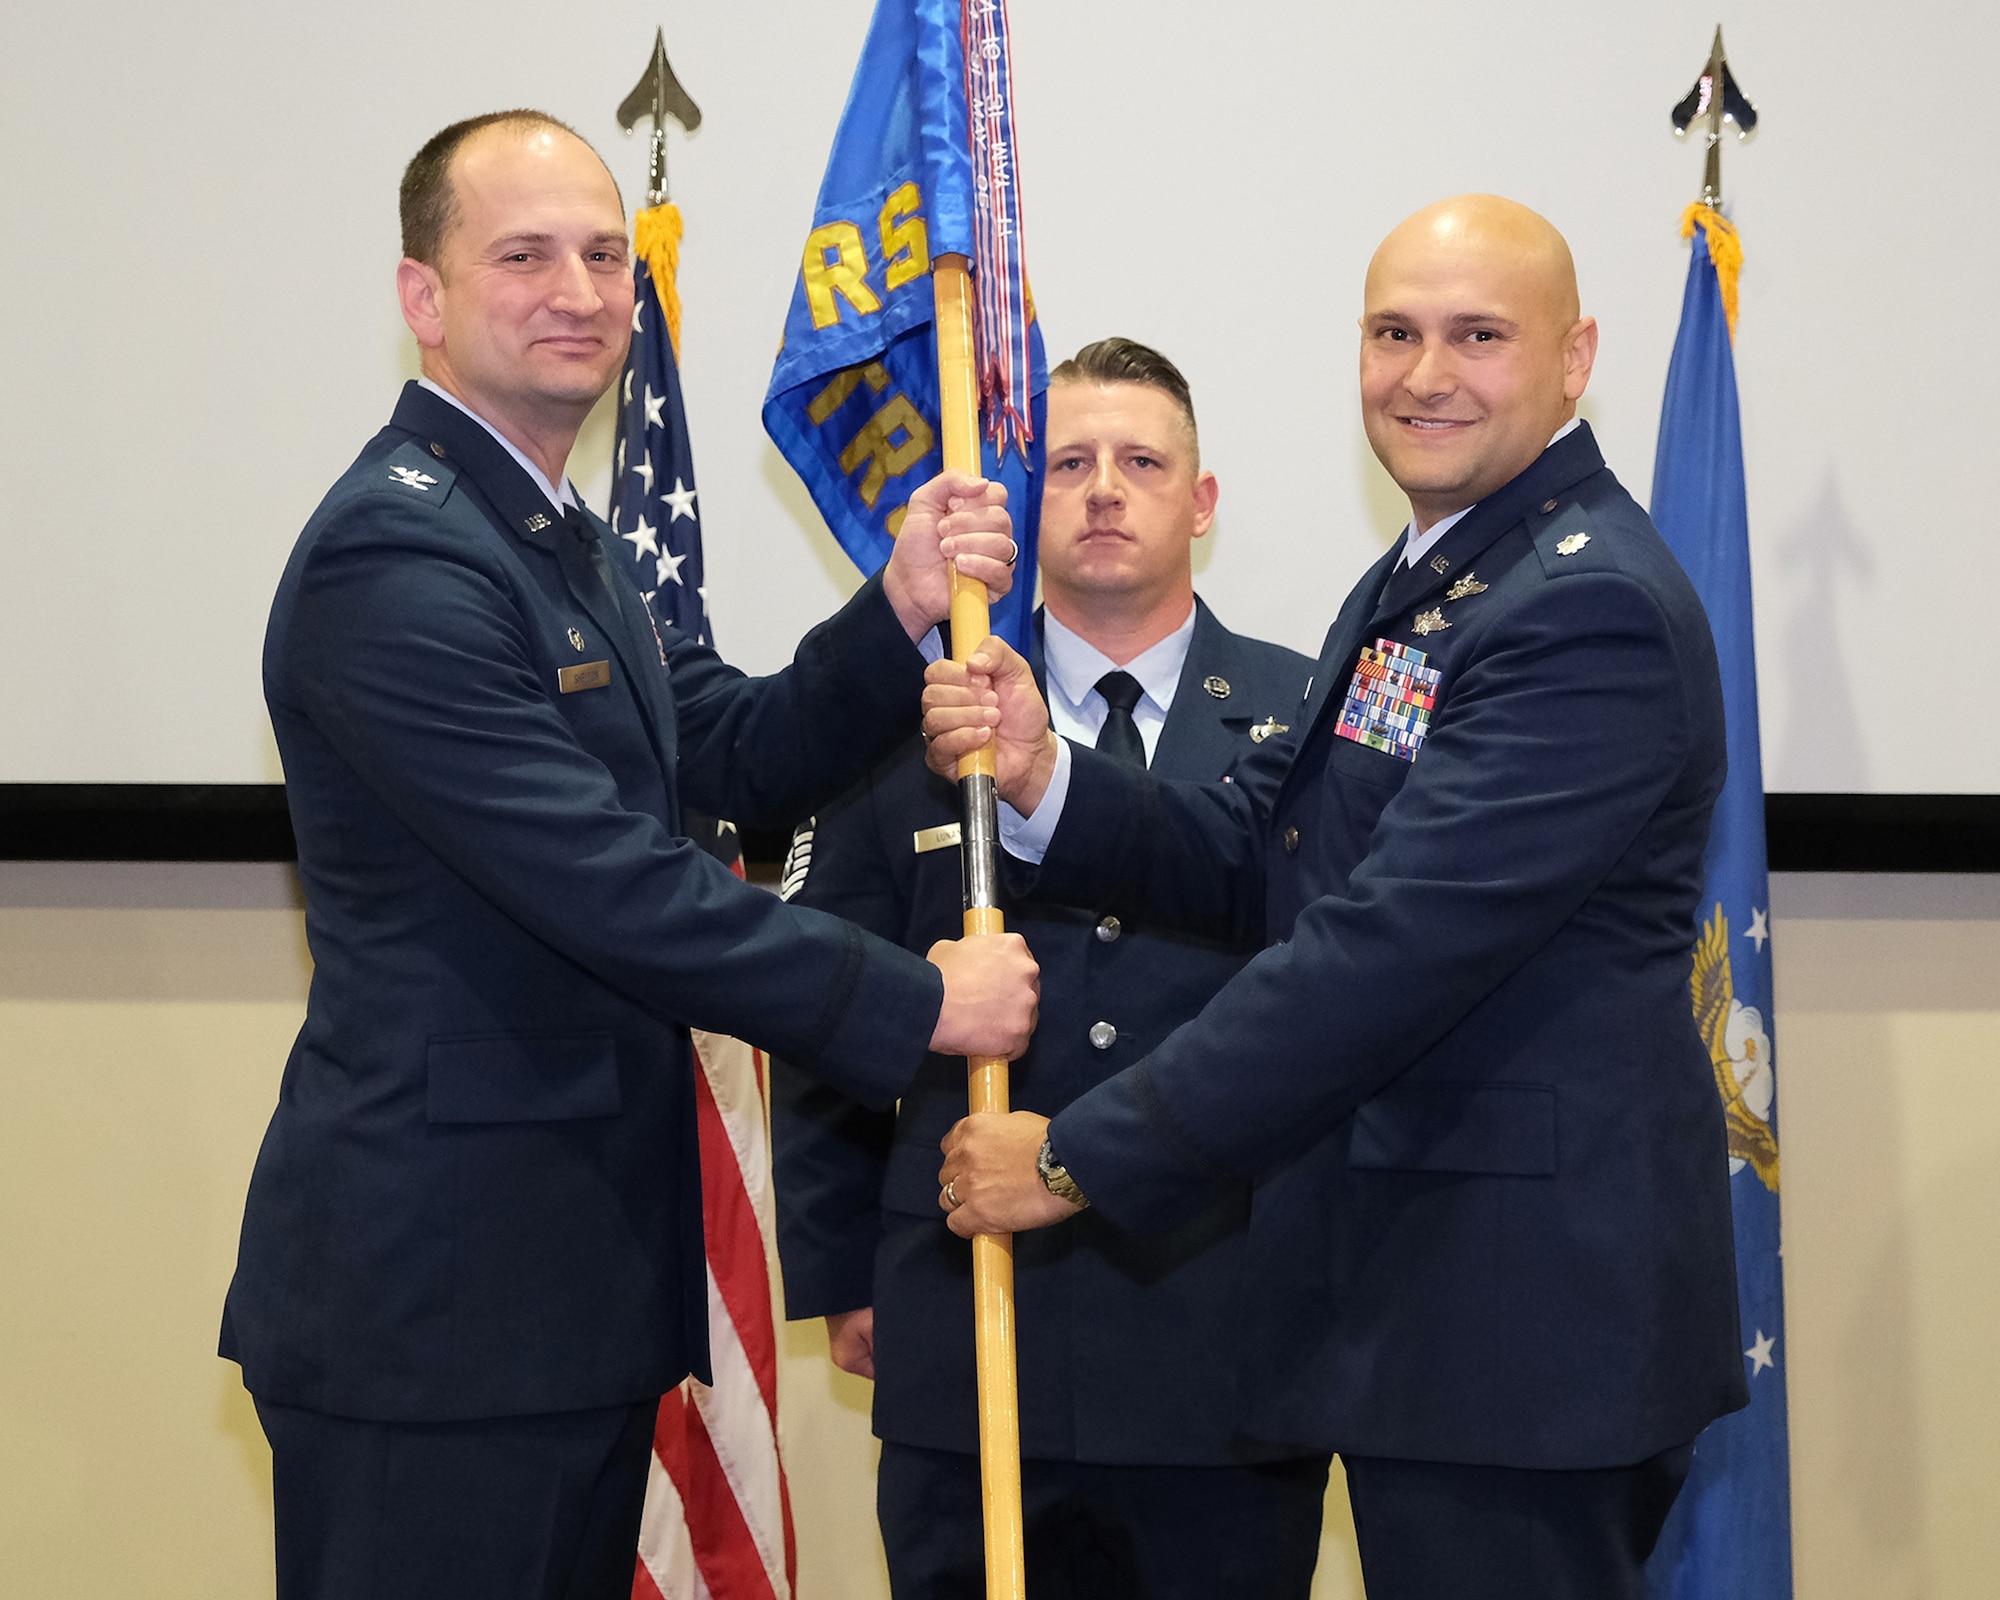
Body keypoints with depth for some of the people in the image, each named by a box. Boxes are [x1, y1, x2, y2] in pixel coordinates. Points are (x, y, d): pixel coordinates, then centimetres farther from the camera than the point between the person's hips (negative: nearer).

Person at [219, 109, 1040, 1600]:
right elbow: (608, 886, -23)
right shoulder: (395, 555, -18)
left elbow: (742, 756, 13)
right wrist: (917, 1002, -16)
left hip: (576, 1279, 10)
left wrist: (904, 608, -4)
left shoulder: (561, 537, 16)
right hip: (435, 1295, -10)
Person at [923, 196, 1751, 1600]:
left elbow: (1387, 946, -24)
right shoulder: (1421, 584, 16)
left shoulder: (1593, 608, -19)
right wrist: (1041, 777, -7)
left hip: (1525, 1300, -10)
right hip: (1420, 1272, 10)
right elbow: (1257, 858, 12)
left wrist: (1081, 1157, -20)